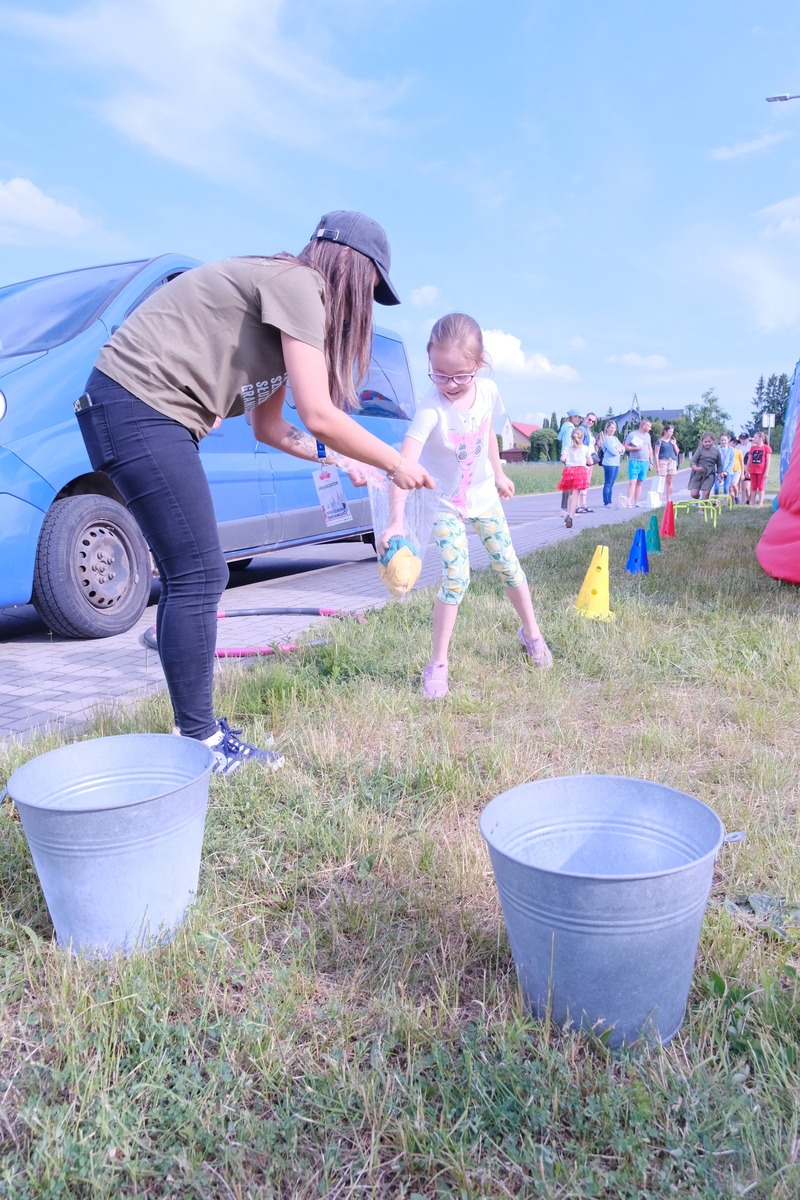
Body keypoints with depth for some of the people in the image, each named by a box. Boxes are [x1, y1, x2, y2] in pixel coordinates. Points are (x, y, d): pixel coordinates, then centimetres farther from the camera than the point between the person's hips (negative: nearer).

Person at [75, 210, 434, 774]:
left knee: (191, 577, 11)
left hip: (144, 411, 10)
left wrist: (335, 458, 23)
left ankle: (195, 728, 20)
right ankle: (200, 742, 3)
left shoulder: (278, 290, 21)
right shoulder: (299, 284, -8)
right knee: (199, 578, -8)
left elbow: (269, 427, 23)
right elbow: (318, 415, -15)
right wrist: (396, 463, -3)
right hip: (141, 406, -10)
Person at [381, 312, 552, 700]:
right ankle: (438, 663, 1)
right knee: (455, 579, -13)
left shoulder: (488, 391, -12)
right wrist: (395, 520, -49)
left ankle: (531, 632, 34)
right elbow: (405, 464, -39)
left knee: (508, 566, 11)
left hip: (485, 497, 4)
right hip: (447, 505, -4)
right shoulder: (431, 407, -29)